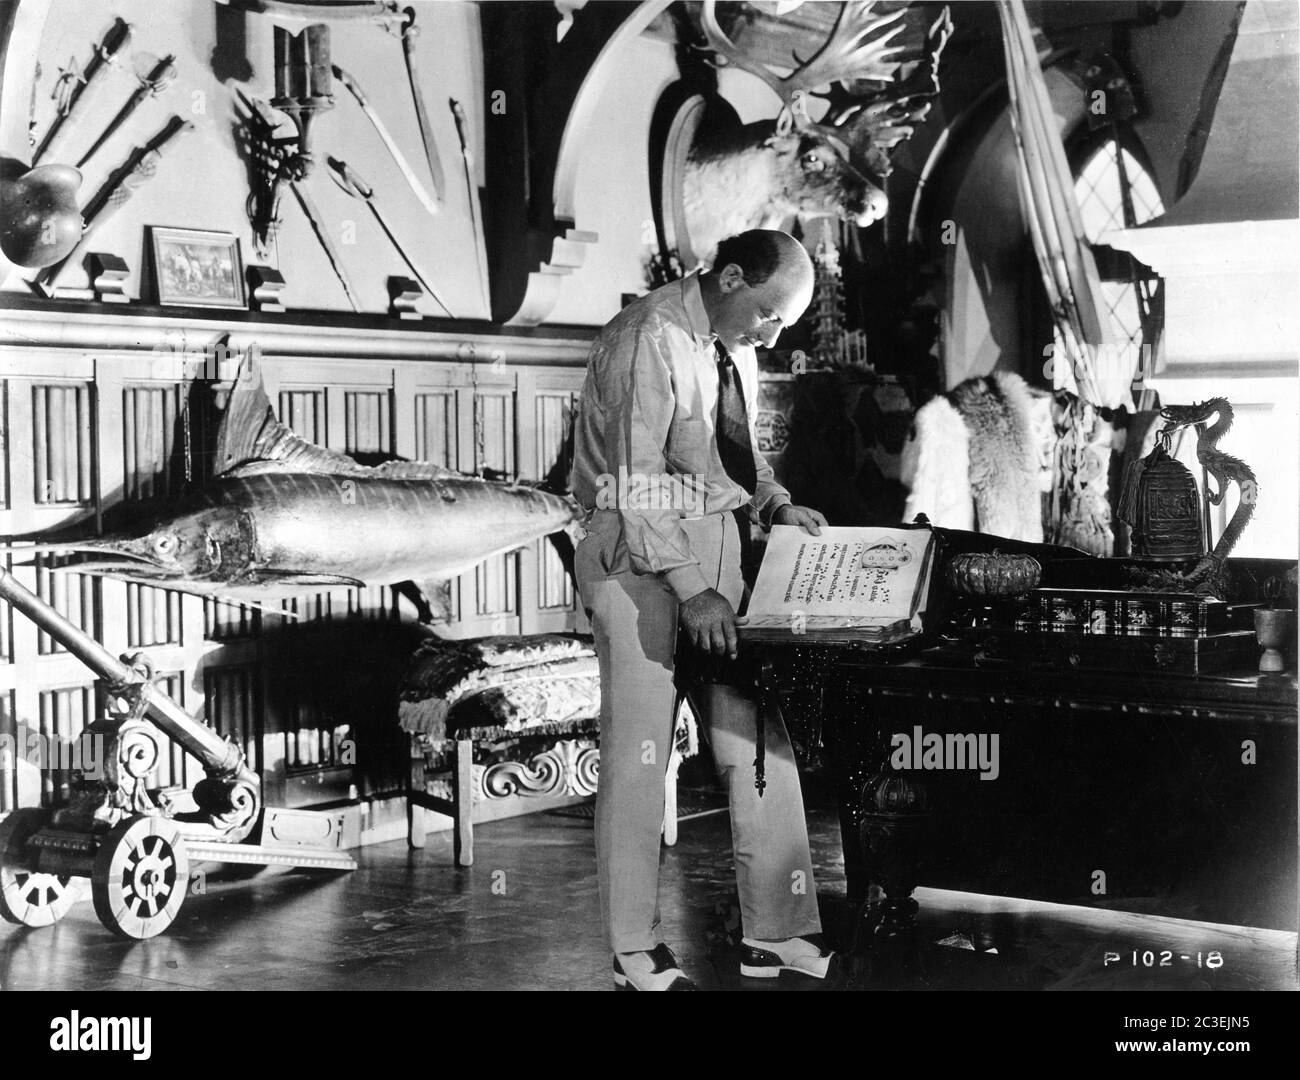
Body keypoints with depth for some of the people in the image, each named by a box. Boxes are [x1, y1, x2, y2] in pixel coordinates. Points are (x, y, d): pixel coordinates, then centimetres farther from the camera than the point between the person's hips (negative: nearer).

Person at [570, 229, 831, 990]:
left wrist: (776, 502, 5)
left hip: (720, 545, 7)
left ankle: (777, 932, 9)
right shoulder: (647, 340, -16)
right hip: (640, 554, -7)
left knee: (758, 738, 3)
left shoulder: (736, 346, 9)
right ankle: (637, 953, 8)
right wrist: (690, 589, -22)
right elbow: (637, 484, -19)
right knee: (640, 751, -3)